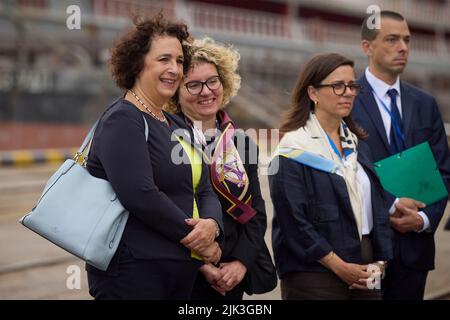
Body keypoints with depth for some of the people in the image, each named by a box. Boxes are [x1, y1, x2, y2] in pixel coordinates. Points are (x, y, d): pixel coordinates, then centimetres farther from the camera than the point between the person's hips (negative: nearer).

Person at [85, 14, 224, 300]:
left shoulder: (175, 125, 16)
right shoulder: (123, 120, -11)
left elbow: (204, 190, 11)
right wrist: (195, 237, -13)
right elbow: (140, 195, -22)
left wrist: (212, 224, -12)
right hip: (133, 269, -8)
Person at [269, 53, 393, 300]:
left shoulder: (358, 146, 14)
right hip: (314, 276, -6)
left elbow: (377, 207, 13)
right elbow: (293, 221, -14)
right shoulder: (293, 151, -8)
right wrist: (340, 267, -13)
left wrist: (379, 261, 0)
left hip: (365, 276, 6)